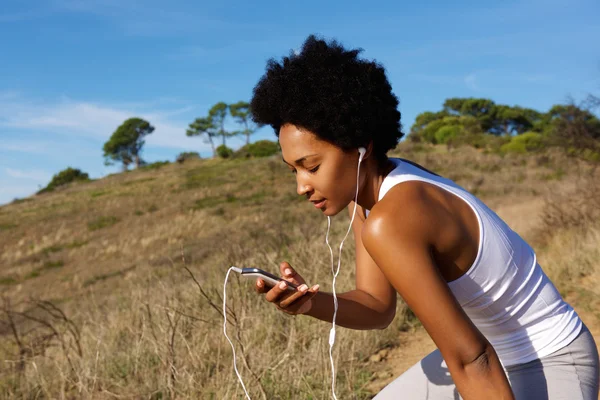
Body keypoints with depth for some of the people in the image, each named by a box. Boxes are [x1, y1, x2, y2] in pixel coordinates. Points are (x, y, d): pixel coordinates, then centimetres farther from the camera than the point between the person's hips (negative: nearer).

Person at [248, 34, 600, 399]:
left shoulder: (388, 222, -32)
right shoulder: (368, 189, -5)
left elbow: (470, 358, -27)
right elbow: (378, 307, -2)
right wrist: (312, 302, -20)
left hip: (549, 366, -9)